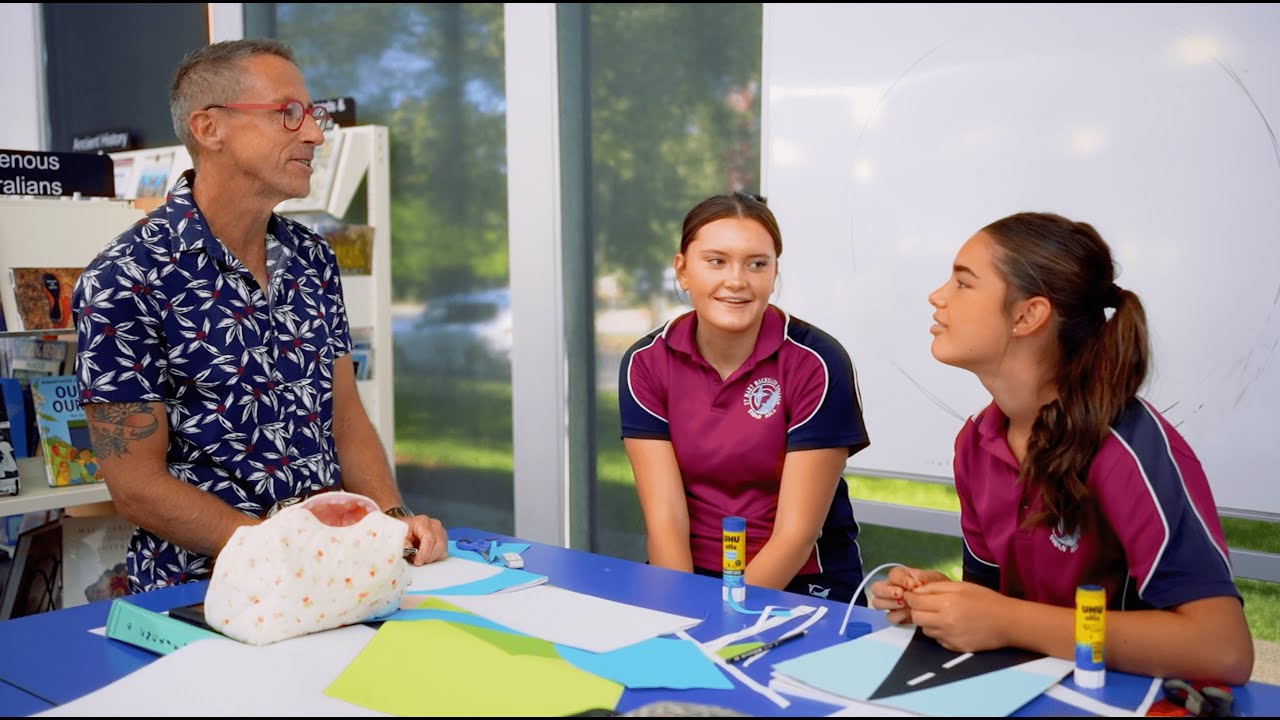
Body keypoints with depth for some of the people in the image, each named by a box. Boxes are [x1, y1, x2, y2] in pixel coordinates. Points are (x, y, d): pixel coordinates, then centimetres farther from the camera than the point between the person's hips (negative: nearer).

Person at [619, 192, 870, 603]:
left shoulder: (816, 364, -11)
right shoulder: (645, 363, -3)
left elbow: (796, 533, -14)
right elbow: (665, 519, -9)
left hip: (802, 587, -2)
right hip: (688, 578, 2)